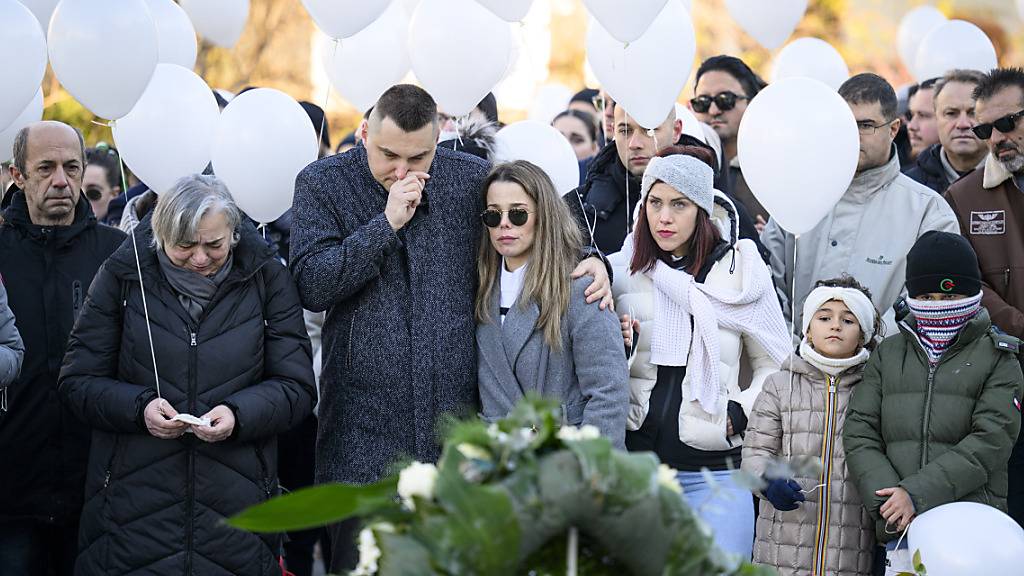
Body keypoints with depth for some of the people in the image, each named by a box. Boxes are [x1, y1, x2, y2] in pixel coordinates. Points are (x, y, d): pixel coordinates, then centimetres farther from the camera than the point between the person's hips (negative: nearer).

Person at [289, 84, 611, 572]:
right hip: (363, 427, -1)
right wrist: (386, 223, -13)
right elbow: (311, 285, -9)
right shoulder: (324, 184, 2)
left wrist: (589, 260, 2)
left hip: (456, 417, 2)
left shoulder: (471, 178, 6)